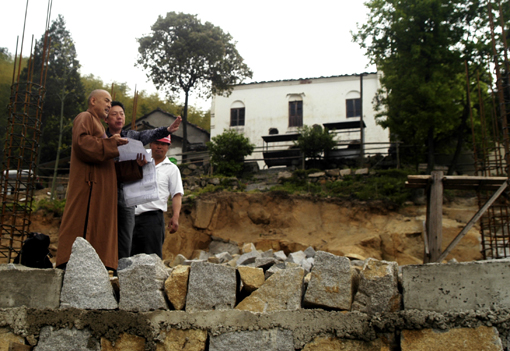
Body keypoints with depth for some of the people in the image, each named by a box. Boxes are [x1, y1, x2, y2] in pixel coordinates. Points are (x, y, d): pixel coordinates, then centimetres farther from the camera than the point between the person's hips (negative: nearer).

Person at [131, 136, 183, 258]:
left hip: (152, 217, -4)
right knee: (131, 256, 3)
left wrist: (175, 217, -11)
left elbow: (177, 195, 3)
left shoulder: (171, 169, 10)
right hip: (131, 216, 4)